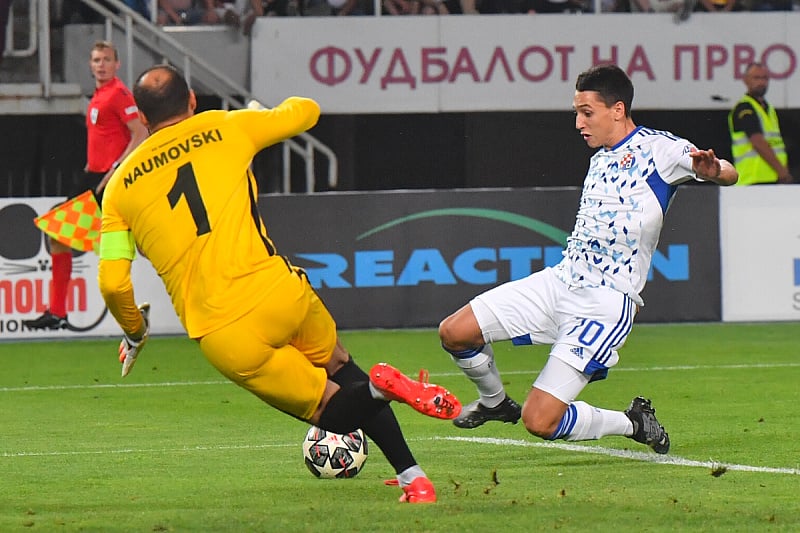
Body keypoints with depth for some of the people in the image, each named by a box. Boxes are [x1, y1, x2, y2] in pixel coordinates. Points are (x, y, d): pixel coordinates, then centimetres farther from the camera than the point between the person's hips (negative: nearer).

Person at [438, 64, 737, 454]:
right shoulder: (601, 158, 17)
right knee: (454, 332, -2)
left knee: (540, 421, -17)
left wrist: (712, 170, -40)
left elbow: (728, 174, -19)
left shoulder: (656, 148, -7)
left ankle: (634, 423, 8)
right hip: (559, 281, 8)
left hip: (604, 305, -8)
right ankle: (494, 402, 26)